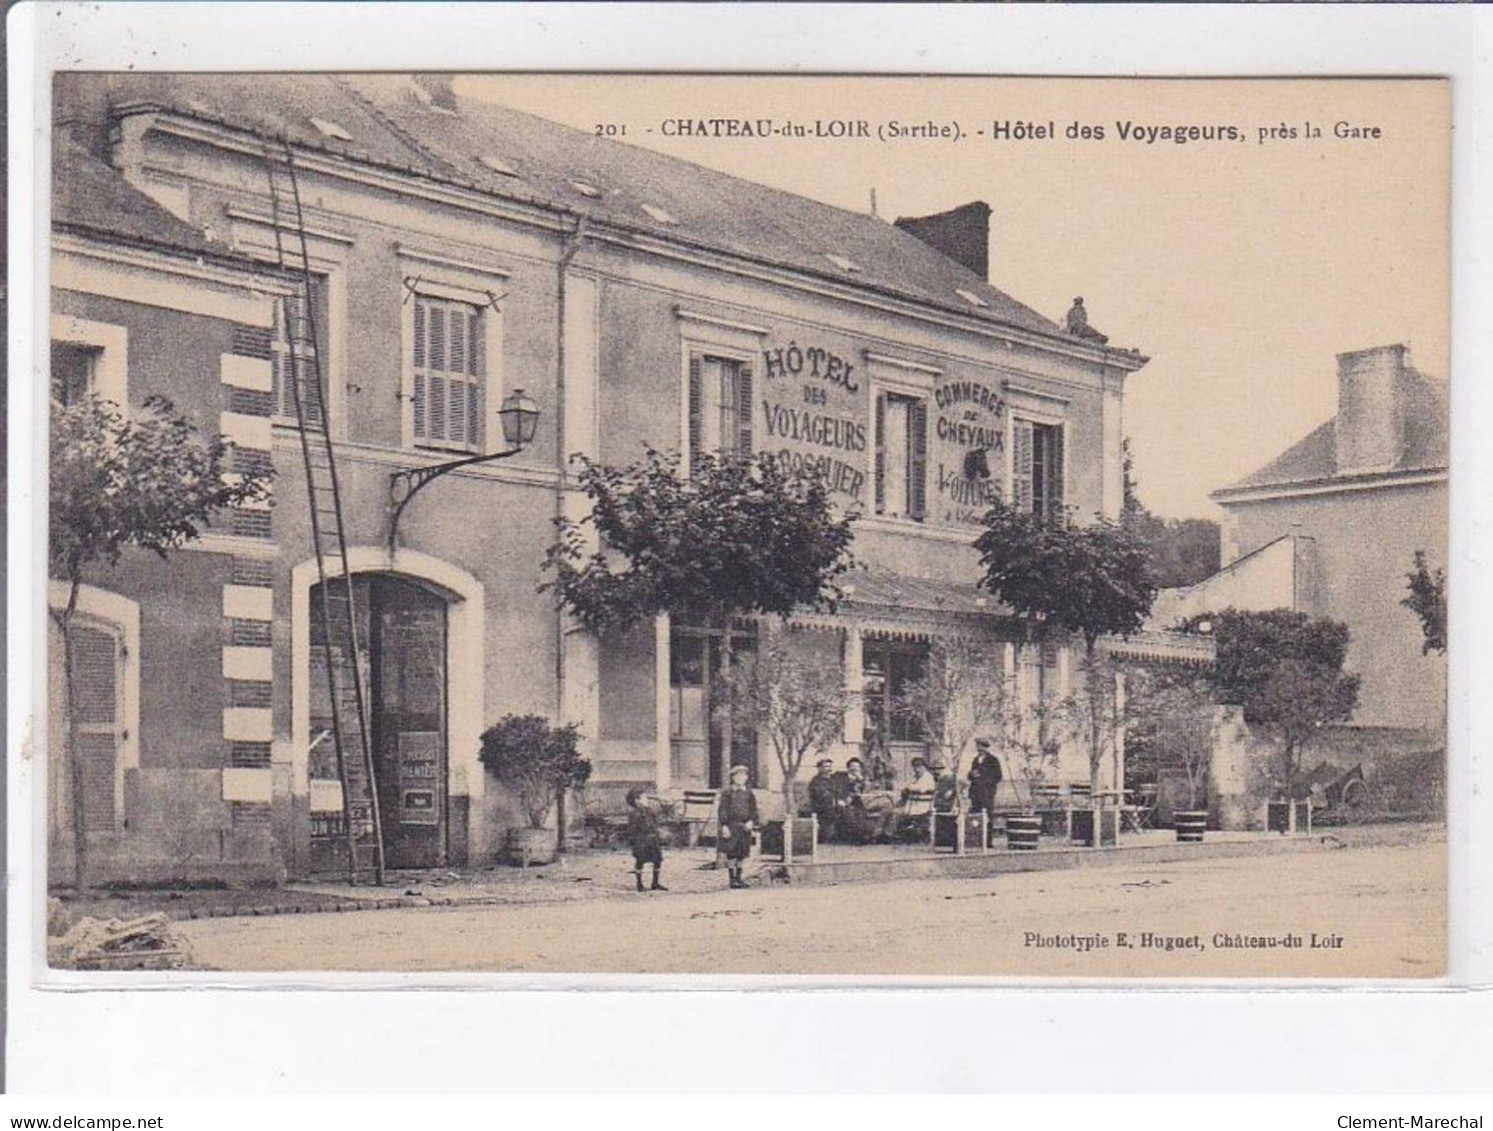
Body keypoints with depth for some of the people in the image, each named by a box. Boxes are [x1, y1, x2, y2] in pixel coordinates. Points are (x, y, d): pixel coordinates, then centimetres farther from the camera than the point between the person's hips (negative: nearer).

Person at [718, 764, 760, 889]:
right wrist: (724, 826, -13)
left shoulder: (749, 794, 11)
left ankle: (738, 878, 15)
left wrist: (751, 822, -7)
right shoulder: (727, 793, 0)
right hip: (731, 825, -4)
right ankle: (732, 879, -3)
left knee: (742, 854, 6)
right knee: (731, 853, -7)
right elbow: (723, 810, -4)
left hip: (744, 826, 4)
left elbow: (753, 811, 12)